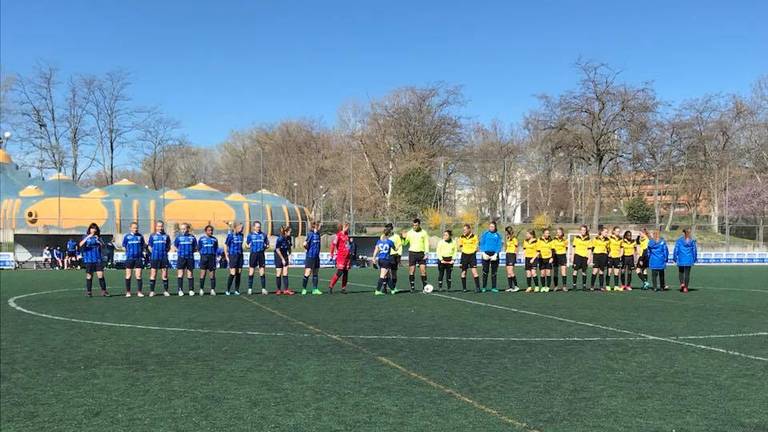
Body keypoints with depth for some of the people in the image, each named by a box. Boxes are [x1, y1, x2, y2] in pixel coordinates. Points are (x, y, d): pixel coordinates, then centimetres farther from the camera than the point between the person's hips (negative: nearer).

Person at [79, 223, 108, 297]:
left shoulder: (98, 237, 10)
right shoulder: (85, 237, 4)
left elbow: (103, 246, 1)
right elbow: (80, 245, -13)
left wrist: (98, 240, -16)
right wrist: (87, 237, -23)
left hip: (98, 259, 1)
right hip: (89, 260, -1)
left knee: (101, 275, -5)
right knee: (89, 275, 2)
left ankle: (103, 291, -2)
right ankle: (88, 291, 12)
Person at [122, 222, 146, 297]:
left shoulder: (140, 236, 7)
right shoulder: (127, 236, 3)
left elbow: (143, 246, 14)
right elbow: (124, 246, 9)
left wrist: (141, 251, 2)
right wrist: (128, 251, -1)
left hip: (138, 258, 1)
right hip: (129, 258, -1)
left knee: (138, 275, -1)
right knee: (128, 275, 3)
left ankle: (139, 291, 5)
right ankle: (128, 292, 11)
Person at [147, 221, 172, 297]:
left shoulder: (166, 236, 7)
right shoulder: (152, 236, 5)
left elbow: (168, 247, 14)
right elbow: (149, 246, 10)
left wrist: (165, 252, 0)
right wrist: (153, 253, -1)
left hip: (164, 258, 1)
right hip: (154, 258, -1)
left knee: (164, 275, 2)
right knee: (153, 275, 0)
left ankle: (165, 291, 10)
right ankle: (152, 291, 6)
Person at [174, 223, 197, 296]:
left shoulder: (192, 237, 5)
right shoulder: (178, 237, 4)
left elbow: (195, 248, 11)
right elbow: (175, 246, 12)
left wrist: (191, 251, -5)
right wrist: (179, 251, -3)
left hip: (190, 258, 1)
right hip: (181, 258, 0)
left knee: (190, 275, 6)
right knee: (180, 274, -2)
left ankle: (191, 290, 12)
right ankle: (180, 290, 3)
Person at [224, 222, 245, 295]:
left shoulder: (241, 235, 8)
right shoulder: (230, 235, -8)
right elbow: (225, 245, -4)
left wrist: (241, 253, 15)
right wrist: (226, 256, -6)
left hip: (240, 255, 6)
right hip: (233, 256, -5)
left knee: (239, 273, 5)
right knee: (232, 273, -10)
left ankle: (236, 290, 13)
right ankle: (227, 290, 0)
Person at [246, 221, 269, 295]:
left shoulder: (263, 234, 6)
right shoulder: (250, 235, 3)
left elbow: (267, 245, 12)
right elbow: (247, 244, 10)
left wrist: (265, 247, -6)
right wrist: (250, 246, -8)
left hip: (261, 254, 1)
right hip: (253, 254, -1)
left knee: (262, 272, 2)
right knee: (251, 272, 1)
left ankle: (263, 289, 7)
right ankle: (250, 289, 8)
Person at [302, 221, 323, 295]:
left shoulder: (318, 234, 11)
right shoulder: (310, 234, -13)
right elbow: (305, 244, -20)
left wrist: (317, 251, 10)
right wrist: (308, 249, -4)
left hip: (316, 257, 8)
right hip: (310, 257, -8)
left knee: (315, 273, 10)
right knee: (307, 273, -5)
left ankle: (315, 289, 15)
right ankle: (304, 289, 4)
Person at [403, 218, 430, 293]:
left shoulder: (424, 232, 4)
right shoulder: (409, 233, 4)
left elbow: (426, 243, 5)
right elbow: (405, 243, 4)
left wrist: (426, 253, -4)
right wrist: (404, 238, -16)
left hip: (421, 253, 0)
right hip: (412, 253, 0)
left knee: (423, 271, -5)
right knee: (411, 271, 0)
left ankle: (425, 287, 3)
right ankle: (412, 287, 7)